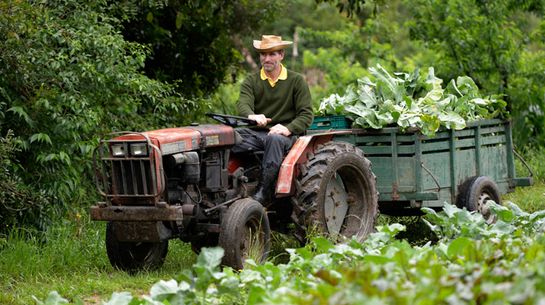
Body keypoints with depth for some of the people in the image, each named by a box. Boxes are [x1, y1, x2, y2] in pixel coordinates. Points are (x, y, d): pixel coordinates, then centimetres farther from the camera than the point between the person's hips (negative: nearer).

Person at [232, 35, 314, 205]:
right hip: (256, 133, 2)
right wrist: (252, 116, -32)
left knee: (275, 139, -40)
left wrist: (288, 128, -19)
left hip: (285, 135, -2)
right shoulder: (251, 81, 13)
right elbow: (243, 104, -7)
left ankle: (264, 191, -41)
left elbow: (306, 114, 1)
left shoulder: (296, 81, 9)